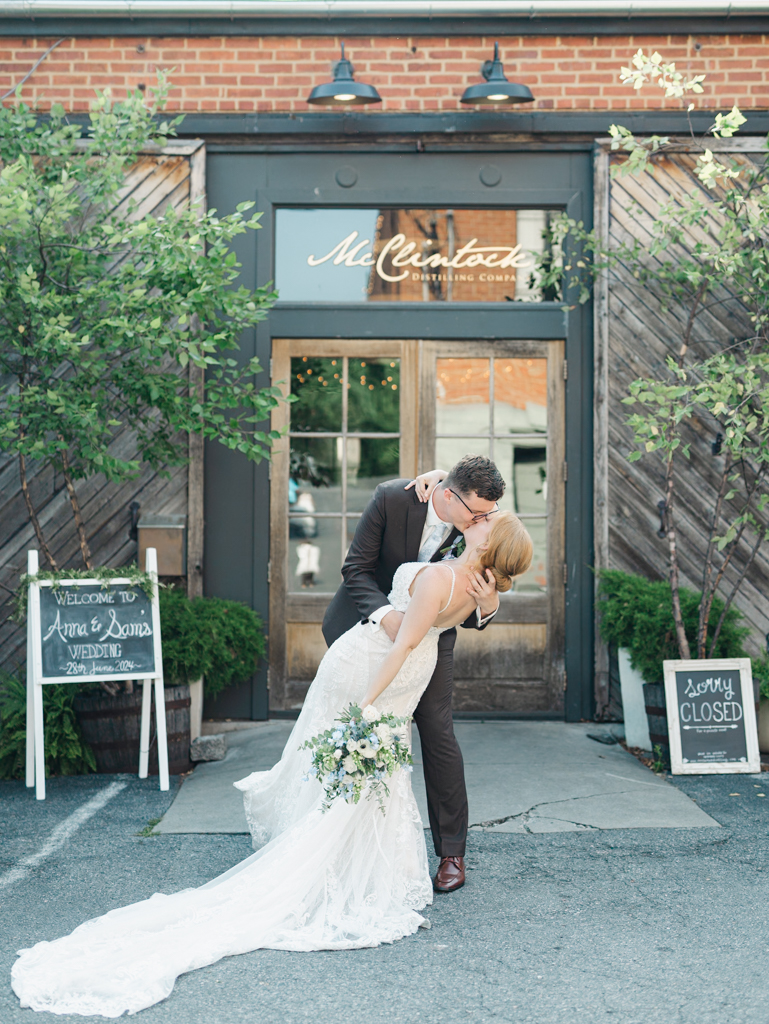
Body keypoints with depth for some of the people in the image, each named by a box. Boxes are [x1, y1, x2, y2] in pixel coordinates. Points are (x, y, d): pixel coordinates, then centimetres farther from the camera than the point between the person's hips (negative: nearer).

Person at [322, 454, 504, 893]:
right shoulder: (392, 499, -26)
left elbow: (473, 615, -14)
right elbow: (356, 568, -21)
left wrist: (489, 604, -39)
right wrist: (387, 615, -38)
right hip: (369, 621, 0)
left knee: (438, 733, -7)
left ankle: (452, 853, 6)